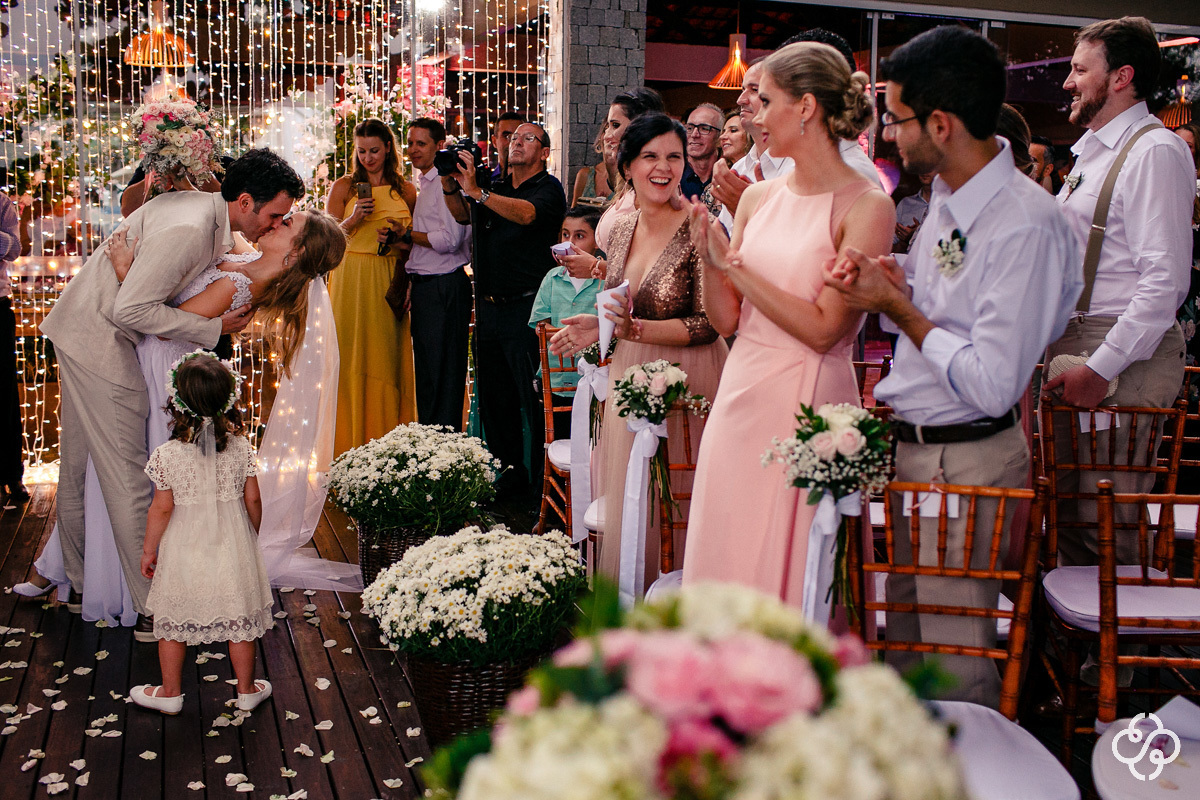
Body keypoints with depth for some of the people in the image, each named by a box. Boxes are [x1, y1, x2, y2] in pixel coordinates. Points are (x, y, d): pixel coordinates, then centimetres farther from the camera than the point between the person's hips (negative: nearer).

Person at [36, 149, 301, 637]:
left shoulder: (205, 212, 4)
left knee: (79, 465, 19)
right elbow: (132, 308, -29)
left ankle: (78, 581, 33)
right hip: (101, 340, -10)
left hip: (82, 333, 10)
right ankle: (152, 610, 2)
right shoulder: (188, 229, -27)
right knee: (127, 477, -6)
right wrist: (214, 329, -20)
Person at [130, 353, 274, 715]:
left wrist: (149, 550, 2)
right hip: (232, 549, 2)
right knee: (239, 621, 14)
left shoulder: (167, 454, -16)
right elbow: (252, 499, -3)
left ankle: (171, 693, 28)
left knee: (172, 624, 16)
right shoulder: (241, 447, -10)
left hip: (183, 552, -2)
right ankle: (247, 690, 27)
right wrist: (252, 535, 15)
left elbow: (162, 508, -11)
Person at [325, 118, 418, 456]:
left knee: (389, 360, 1)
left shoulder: (406, 191, 10)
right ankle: (349, 446, 4)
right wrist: (354, 219, -14)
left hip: (391, 285, 2)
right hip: (351, 283, -1)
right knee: (352, 360, -3)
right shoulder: (343, 187, 5)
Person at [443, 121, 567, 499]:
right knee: (493, 394, 11)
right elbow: (463, 216, 12)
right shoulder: (497, 189, 18)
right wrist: (450, 186, -5)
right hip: (489, 307, 7)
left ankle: (532, 474, 5)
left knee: (530, 396, -4)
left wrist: (476, 191, -27)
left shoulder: (549, 188, -3)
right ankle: (504, 465, 22)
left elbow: (526, 213, -22)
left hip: (526, 306, -7)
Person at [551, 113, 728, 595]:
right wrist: (599, 326, 1)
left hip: (686, 379, -7)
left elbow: (709, 324, -16)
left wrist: (635, 329, -24)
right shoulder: (623, 229, 8)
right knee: (625, 497, 13)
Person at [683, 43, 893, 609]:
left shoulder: (866, 207, -9)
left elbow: (822, 329, -16)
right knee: (724, 558, 13)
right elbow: (726, 320, 12)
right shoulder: (758, 198, 9)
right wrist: (710, 260, -6)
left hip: (807, 407, -6)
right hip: (739, 397, 6)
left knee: (786, 570, 3)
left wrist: (737, 266, -11)